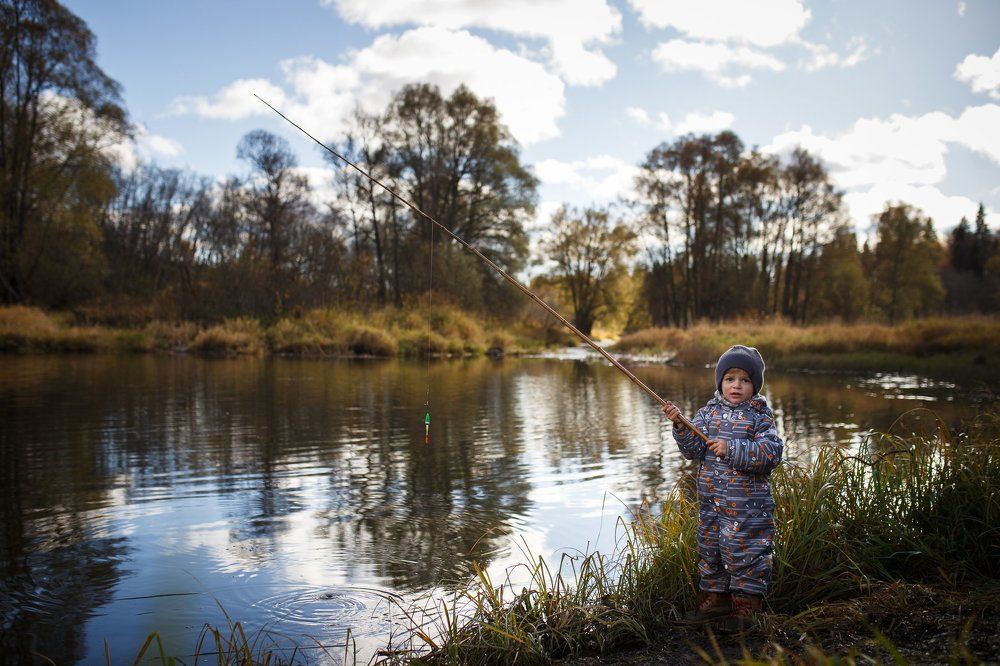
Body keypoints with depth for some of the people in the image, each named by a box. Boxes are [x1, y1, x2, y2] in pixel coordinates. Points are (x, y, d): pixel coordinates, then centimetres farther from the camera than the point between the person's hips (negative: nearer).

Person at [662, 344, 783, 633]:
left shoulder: (760, 417, -5)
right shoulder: (709, 412, 7)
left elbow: (771, 452, -18)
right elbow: (693, 449, 1)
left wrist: (732, 449, -25)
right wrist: (681, 425, -16)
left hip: (748, 503, -5)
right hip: (710, 499, 5)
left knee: (746, 552, 1)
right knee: (709, 547, 15)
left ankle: (746, 603, 17)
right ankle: (715, 596, 31)